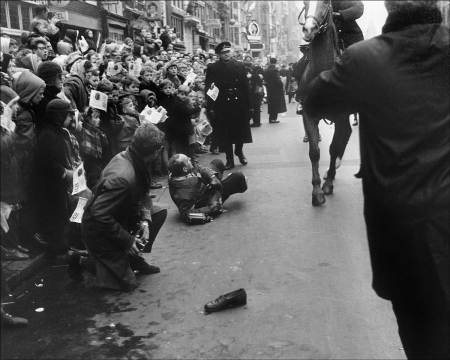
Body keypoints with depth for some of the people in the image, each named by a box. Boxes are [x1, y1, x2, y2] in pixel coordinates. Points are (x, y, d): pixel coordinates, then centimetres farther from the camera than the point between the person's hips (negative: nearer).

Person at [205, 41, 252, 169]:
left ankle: (239, 151, 37)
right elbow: (208, 88, -2)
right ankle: (229, 159, 17)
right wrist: (210, 107, -10)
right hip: (222, 107, -1)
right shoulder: (212, 68, 1)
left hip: (239, 105, 2)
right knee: (225, 134, 4)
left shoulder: (239, 66, 7)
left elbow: (245, 86, 5)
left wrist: (248, 105, -1)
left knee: (241, 131, 9)